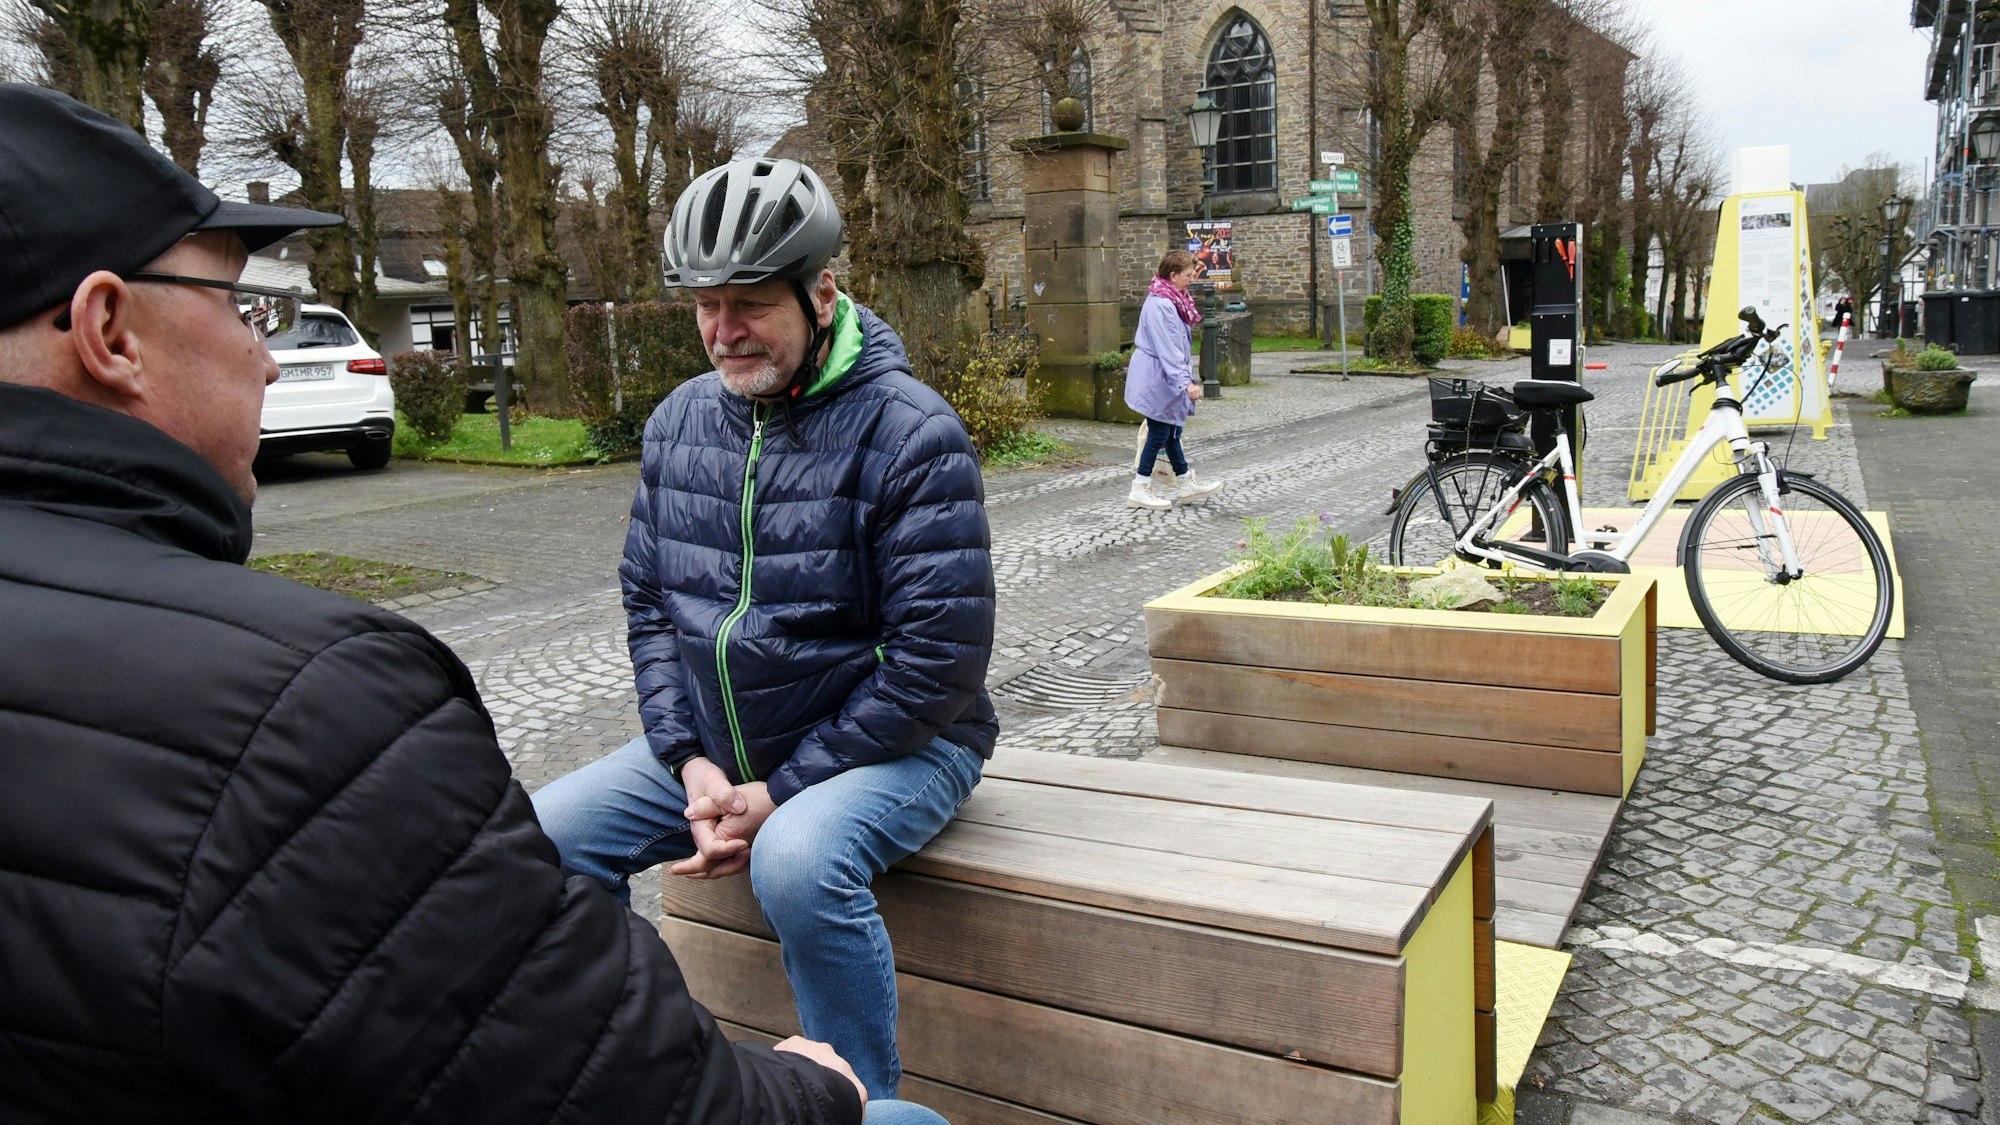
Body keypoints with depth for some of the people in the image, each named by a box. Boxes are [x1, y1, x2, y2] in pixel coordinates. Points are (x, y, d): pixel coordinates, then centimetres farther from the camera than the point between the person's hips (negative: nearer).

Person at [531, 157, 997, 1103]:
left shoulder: (911, 433, -16)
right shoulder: (678, 421, 5)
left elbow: (939, 659, -19)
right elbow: (648, 603, 9)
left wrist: (778, 794, -18)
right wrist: (692, 760, -7)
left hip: (894, 742, -6)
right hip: (714, 747, 7)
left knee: (800, 860, -35)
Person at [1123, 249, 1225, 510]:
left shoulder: (1172, 300, 11)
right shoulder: (1160, 305, -22)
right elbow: (1167, 349, -27)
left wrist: (1190, 377, 21)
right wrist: (1186, 382, -30)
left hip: (1164, 378, 10)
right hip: (1156, 378, -10)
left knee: (1171, 431, 16)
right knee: (1160, 433, -3)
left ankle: (1186, 484, 24)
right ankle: (1139, 491, 4)